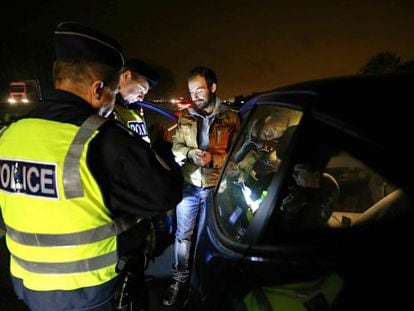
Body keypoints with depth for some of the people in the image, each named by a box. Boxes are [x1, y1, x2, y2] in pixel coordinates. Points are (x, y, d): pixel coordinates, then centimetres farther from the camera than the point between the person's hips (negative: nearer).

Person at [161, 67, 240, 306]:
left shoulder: (230, 118, -2)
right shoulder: (185, 117, 6)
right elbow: (176, 146, 3)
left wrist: (213, 159, -20)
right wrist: (189, 153, -18)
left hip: (215, 187, -2)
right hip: (188, 185, 2)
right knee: (183, 233, 11)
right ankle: (180, 278, 29)